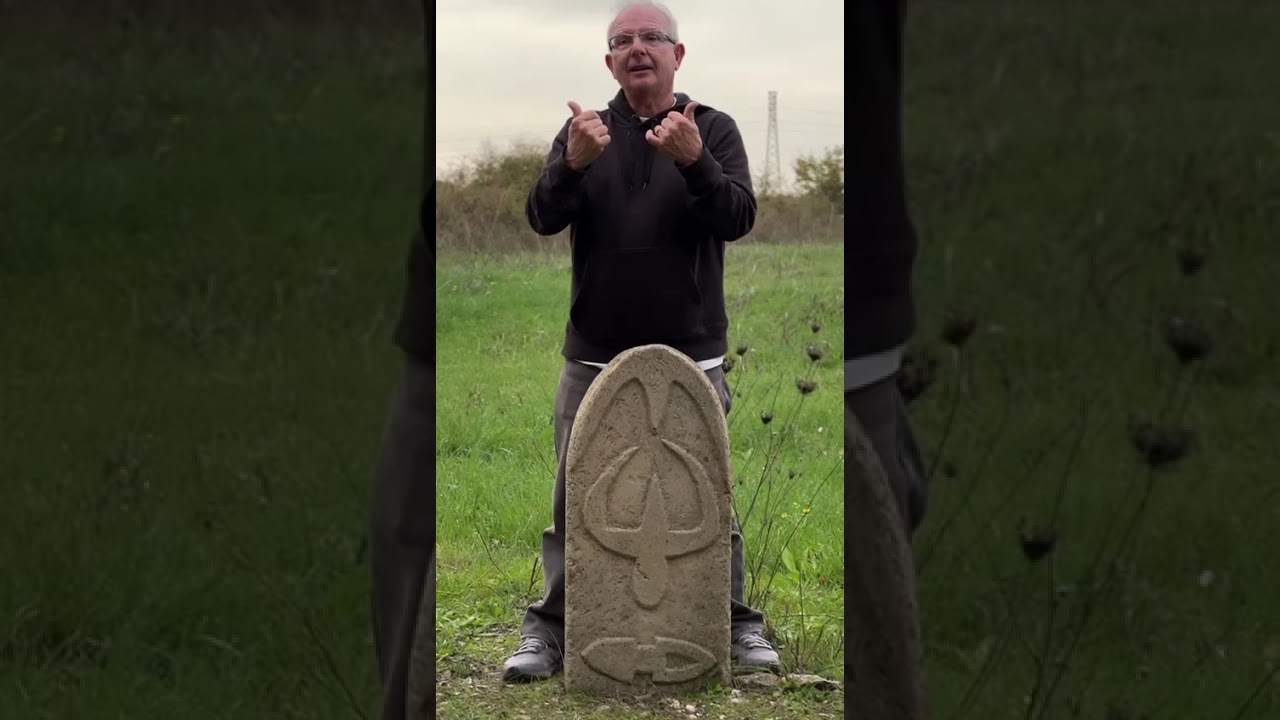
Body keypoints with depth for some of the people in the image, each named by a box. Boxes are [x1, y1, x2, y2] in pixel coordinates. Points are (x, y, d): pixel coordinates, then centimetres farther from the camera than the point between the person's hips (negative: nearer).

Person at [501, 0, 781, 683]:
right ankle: (550, 628, 14)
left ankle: (736, 624, 18)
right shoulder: (584, 131, 6)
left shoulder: (713, 129, 1)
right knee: (574, 499, 5)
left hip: (691, 356, -1)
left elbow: (738, 217, -12)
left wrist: (694, 162, -31)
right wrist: (573, 164, -28)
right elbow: (543, 217, -7)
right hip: (593, 358, 1)